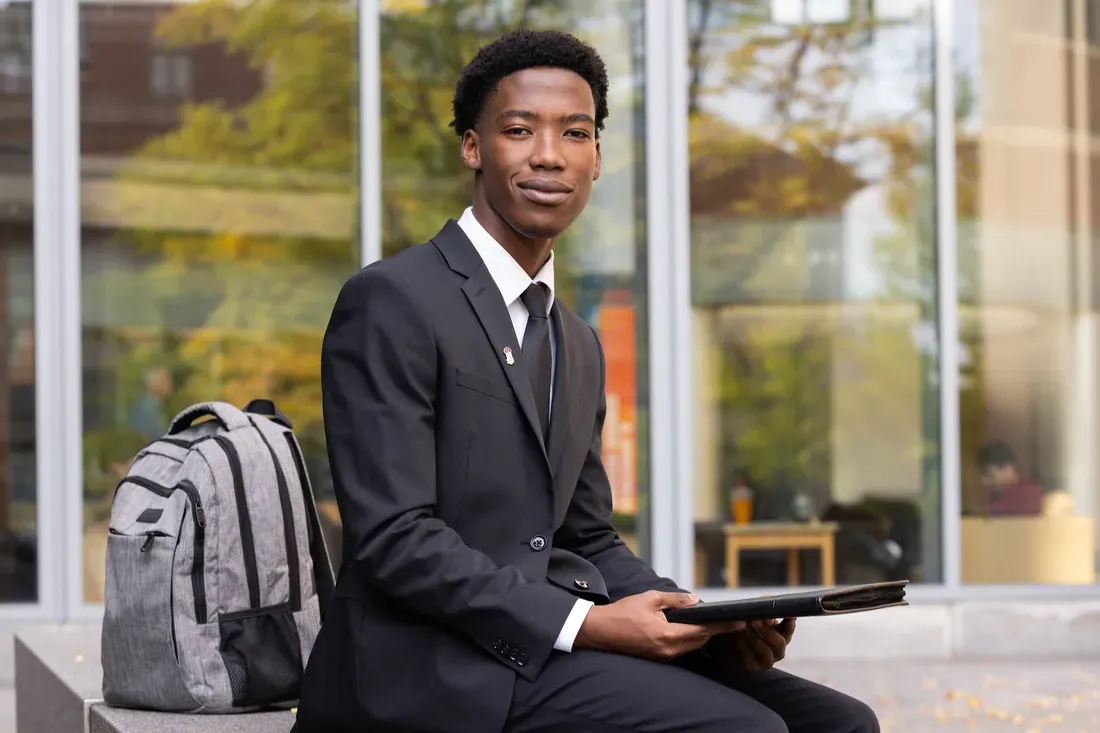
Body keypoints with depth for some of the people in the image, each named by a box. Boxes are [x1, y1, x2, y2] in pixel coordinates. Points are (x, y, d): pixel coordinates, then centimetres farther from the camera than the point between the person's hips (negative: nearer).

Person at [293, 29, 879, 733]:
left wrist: (714, 624, 1)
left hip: (545, 642, 8)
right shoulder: (392, 301, -8)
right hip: (428, 665, -8)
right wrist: (584, 625, -22)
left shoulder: (580, 346, 20)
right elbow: (394, 538, -15)